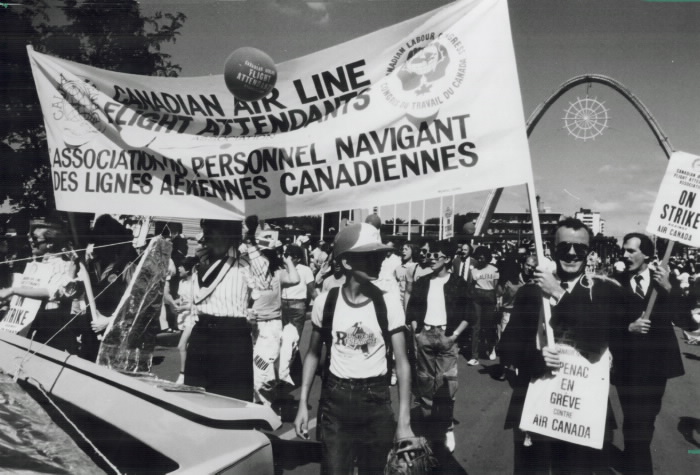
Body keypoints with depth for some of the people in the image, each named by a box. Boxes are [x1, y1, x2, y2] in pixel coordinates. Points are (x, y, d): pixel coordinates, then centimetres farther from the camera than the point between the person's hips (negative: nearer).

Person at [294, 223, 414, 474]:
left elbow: (402, 362, -6)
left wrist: (404, 421, -9)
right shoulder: (325, 302, -7)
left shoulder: (388, 303, -9)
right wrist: (303, 403, 2)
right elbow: (313, 354, 6)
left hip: (376, 400, 0)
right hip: (334, 399, 0)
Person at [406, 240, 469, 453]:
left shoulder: (458, 283, 1)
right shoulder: (422, 282, 9)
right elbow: (412, 310, 12)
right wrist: (416, 332, 0)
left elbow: (467, 314, 0)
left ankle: (445, 428, 4)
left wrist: (455, 335, -9)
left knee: (447, 383, -8)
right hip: (425, 334, 3)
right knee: (424, 382, 7)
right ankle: (428, 425, 18)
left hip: (446, 336, -3)